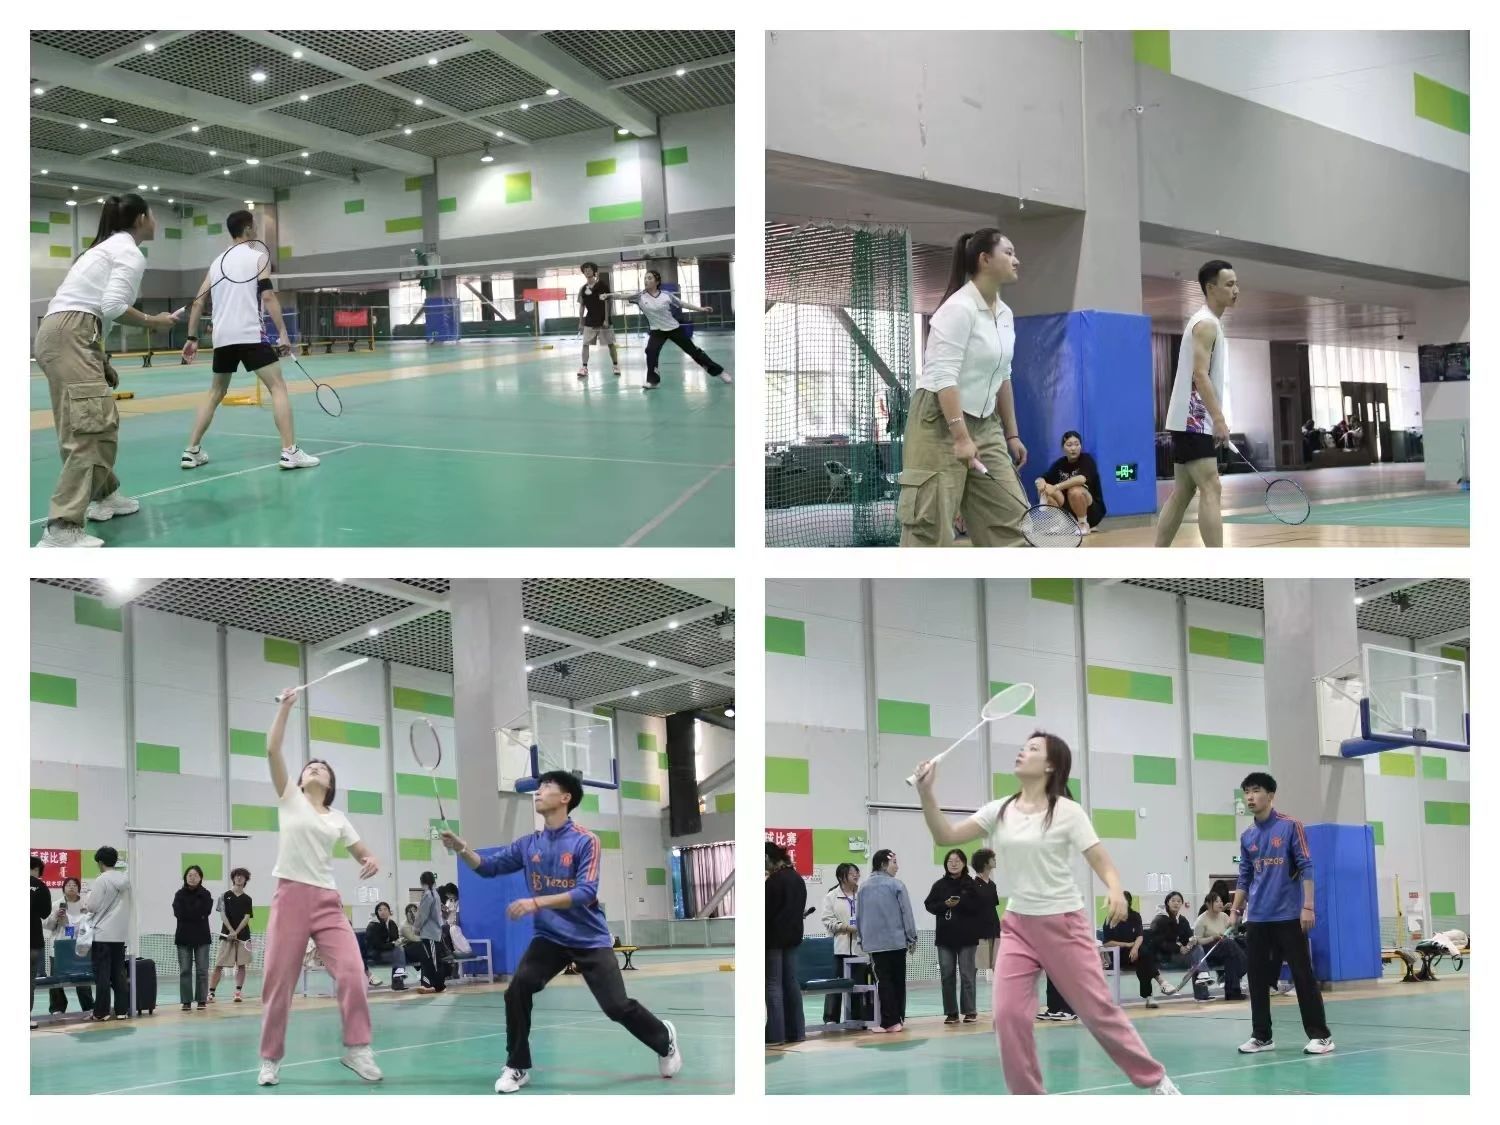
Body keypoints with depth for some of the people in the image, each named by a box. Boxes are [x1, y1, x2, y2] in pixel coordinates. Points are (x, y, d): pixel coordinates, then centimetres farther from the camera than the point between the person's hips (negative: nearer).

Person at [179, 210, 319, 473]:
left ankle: (192, 451, 14)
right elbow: (267, 296, -11)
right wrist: (283, 333, -11)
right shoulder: (258, 256, 1)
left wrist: (192, 338, 20)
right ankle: (290, 452, -15)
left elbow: (198, 302, 15)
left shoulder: (218, 262, 18)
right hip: (250, 335, -6)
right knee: (278, 387, -3)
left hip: (222, 337, 6)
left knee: (216, 392, 19)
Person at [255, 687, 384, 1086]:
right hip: (291, 897, -2)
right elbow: (272, 750, -2)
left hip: (328, 901, 2)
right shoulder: (290, 799, 9)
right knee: (279, 982, -2)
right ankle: (270, 1059, 10)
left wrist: (372, 862, -7)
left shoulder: (338, 819, 16)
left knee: (352, 972, -14)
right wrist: (286, 707, -4)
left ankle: (356, 1048, -5)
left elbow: (364, 854, 17)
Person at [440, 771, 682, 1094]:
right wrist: (462, 849, -15)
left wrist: (536, 902, -32)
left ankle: (665, 1040, 25)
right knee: (517, 990, -18)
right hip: (549, 938, 4)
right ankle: (517, 1067, -2)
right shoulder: (528, 844, 3)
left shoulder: (585, 841, -13)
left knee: (617, 1006, -5)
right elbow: (488, 867, 5)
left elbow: (586, 892, -22)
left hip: (589, 939, -4)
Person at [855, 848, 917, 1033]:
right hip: (896, 941, -2)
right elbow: (906, 913, -6)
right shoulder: (896, 885, -7)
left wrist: (863, 939, 19)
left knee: (883, 981, 2)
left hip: (873, 942, 3)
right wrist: (912, 938, 3)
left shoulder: (863, 888, 5)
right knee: (898, 980, 9)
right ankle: (898, 1019, 12)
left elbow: (858, 916, 9)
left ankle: (889, 1021, -5)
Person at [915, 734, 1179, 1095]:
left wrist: (1116, 892, -31)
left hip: (1064, 924, -4)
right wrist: (926, 793, -16)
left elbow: (1102, 863, -10)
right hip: (1018, 926, 4)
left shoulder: (1067, 812, -8)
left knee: (1098, 1011, 1)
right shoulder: (999, 812, 4)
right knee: (1008, 1015, -9)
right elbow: (946, 835, -1)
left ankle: (1155, 1079, 21)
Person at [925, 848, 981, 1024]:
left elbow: (978, 906, -8)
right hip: (945, 936, 3)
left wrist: (960, 902, -20)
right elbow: (930, 905, 2)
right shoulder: (940, 885, 7)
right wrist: (945, 904, -13)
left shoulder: (971, 884, 0)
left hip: (966, 937, -3)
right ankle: (951, 1013, 9)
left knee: (967, 974, 0)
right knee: (946, 975, 4)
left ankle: (970, 1011, 7)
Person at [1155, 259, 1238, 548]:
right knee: (1210, 490, -15)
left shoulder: (1209, 323, 19)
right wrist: (1219, 419, -27)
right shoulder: (1206, 323, -12)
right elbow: (1200, 375, -22)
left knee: (1182, 493, 10)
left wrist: (1215, 420, 21)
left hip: (1191, 422, 10)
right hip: (1193, 421, -10)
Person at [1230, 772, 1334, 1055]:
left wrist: (1308, 905, -14)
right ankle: (1261, 1036, 14)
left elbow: (1306, 867, -7)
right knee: (1257, 978, 6)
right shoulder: (1247, 837, 11)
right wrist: (1236, 910, 10)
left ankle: (1320, 1035, 0)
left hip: (1289, 916, -5)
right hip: (1257, 919, 5)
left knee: (1303, 975, -4)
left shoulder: (1290, 827, -4)